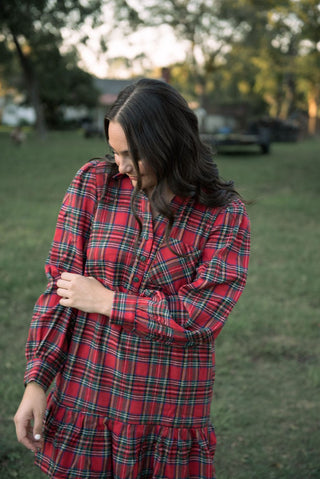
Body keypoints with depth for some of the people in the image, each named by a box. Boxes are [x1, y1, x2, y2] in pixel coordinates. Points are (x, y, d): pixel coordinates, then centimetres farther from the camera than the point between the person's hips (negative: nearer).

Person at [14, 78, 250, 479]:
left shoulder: (225, 214, -7)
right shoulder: (94, 182, -2)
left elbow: (201, 316, -14)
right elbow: (59, 283, -3)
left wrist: (105, 301, -11)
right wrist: (36, 382, -7)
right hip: (83, 398, 2)